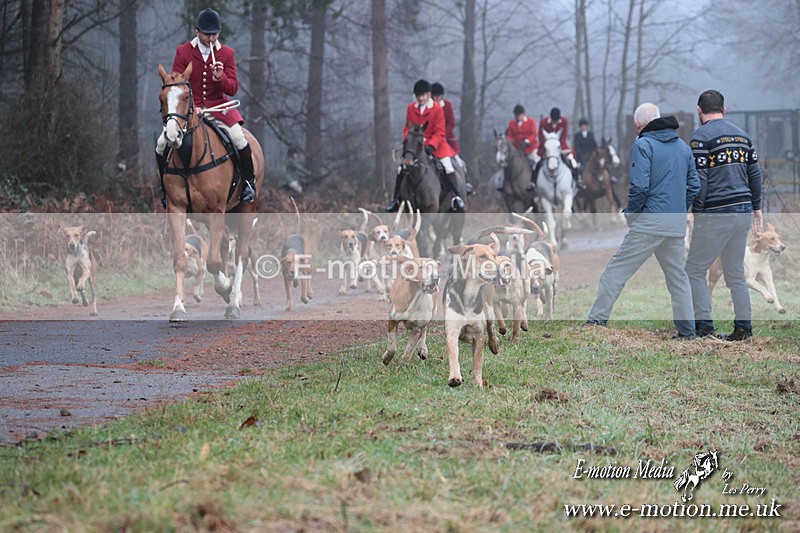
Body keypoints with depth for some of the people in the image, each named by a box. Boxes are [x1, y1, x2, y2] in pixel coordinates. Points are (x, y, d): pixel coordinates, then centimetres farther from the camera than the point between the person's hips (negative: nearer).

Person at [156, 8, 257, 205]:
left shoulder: (227, 53, 1)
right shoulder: (183, 52, -1)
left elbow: (233, 89, -1)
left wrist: (220, 78, -23)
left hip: (218, 107, -1)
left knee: (240, 140, -25)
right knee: (162, 143, -15)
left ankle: (249, 182, -3)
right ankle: (167, 188, 7)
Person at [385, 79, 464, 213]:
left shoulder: (437, 109, -8)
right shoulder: (411, 108, 2)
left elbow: (439, 132, -10)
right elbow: (407, 128, 9)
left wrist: (431, 146, -24)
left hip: (435, 144, -3)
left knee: (448, 166, -20)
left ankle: (456, 197, -17)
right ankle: (396, 199, 6)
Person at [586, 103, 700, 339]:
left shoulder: (643, 145, -8)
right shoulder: (684, 147, 13)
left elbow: (639, 187, -16)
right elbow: (694, 186, 13)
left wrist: (630, 212, -1)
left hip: (649, 222, -6)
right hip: (677, 225, 6)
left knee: (616, 271, -2)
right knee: (678, 275, 16)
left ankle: (596, 321, -4)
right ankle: (687, 330, 14)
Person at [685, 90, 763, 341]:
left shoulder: (701, 135, -7)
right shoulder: (742, 135, 14)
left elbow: (698, 179, -13)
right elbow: (755, 174, 17)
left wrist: (696, 212, -10)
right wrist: (756, 208, 24)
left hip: (716, 214, -7)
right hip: (743, 211, 7)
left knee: (695, 270, 1)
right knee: (735, 273, 13)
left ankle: (703, 325, -5)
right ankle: (743, 327, 11)